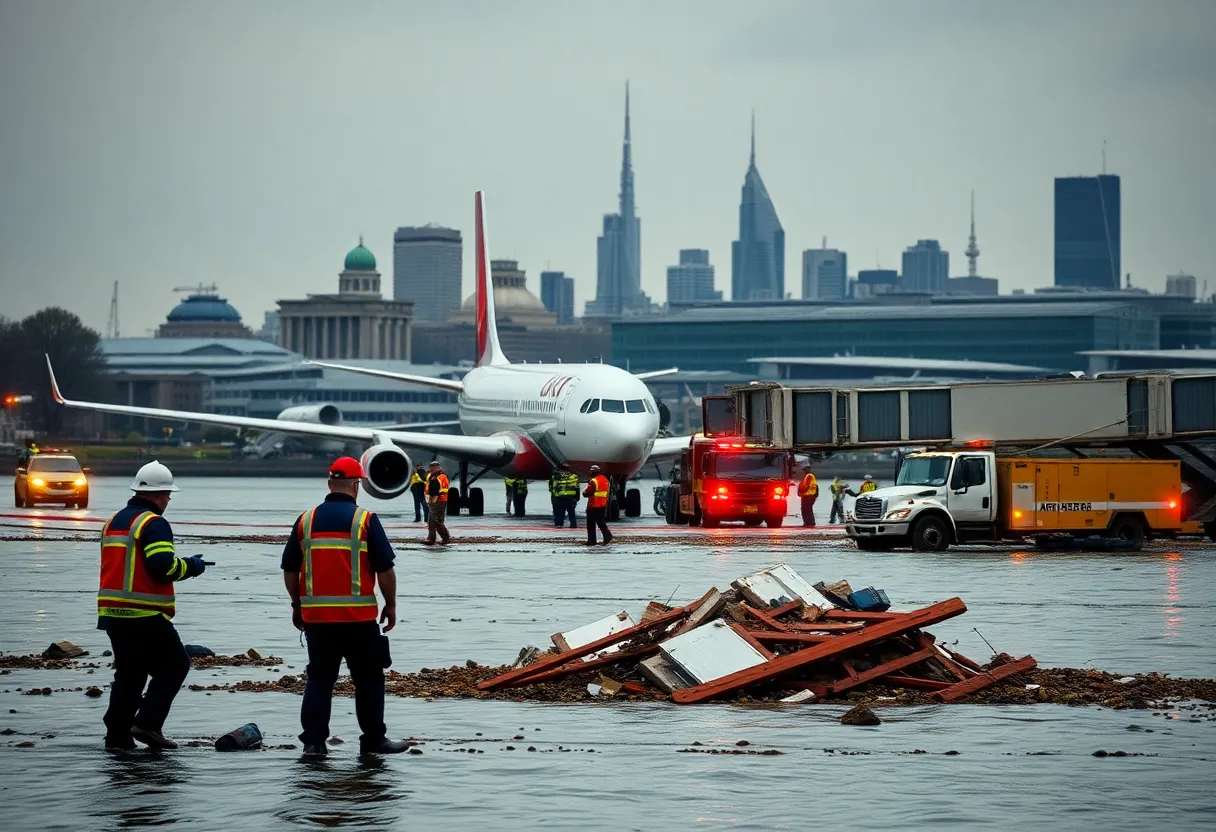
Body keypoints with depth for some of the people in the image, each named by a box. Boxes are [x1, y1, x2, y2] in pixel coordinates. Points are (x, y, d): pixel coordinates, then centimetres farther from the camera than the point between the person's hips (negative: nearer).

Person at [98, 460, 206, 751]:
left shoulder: (113, 522, 17)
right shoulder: (153, 524, -11)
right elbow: (163, 566, -21)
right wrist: (191, 566, -3)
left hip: (112, 611, 8)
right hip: (145, 615, -8)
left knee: (129, 672, 15)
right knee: (175, 664, 3)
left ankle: (117, 735, 10)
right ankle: (147, 724, -7)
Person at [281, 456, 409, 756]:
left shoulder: (306, 520, 4)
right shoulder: (365, 520, -7)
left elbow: (289, 570, 9)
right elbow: (385, 570, -7)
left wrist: (297, 606, 21)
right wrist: (391, 605, 6)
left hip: (315, 615, 3)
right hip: (358, 617, -3)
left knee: (319, 678, 10)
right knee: (369, 678, 9)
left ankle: (313, 740, 4)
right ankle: (374, 740, 13)